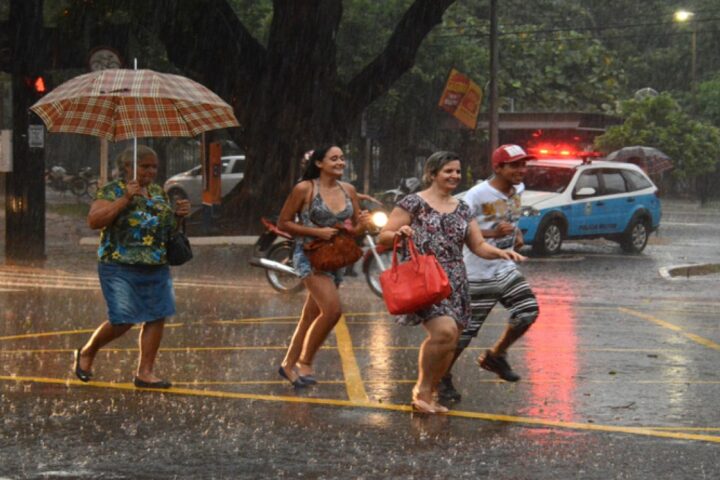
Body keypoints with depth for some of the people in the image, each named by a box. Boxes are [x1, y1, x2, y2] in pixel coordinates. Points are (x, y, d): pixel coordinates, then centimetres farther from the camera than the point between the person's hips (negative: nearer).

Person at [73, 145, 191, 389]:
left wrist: (178, 214, 3)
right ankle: (86, 353, 19)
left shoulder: (158, 192, 14)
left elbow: (166, 226, 25)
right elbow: (94, 221, -17)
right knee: (122, 321, -7)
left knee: (157, 317, -1)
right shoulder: (112, 191, -5)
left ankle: (145, 372, 9)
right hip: (121, 268, -6)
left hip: (157, 268, 6)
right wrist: (124, 199, -22)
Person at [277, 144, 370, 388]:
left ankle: (288, 364, 26)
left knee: (311, 317, 12)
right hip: (310, 256, -6)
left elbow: (355, 228, 14)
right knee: (332, 309, -22)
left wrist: (362, 224, -11)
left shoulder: (348, 190, 7)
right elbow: (283, 223, -6)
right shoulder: (305, 189, -9)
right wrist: (317, 232, -16)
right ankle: (305, 362, -7)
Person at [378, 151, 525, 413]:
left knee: (449, 342, 3)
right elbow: (383, 237, -1)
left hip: (455, 284, 6)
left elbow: (479, 245, 15)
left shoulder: (462, 208, 15)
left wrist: (501, 253, -4)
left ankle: (428, 394, 20)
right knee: (445, 330, -24)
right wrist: (398, 234, -23)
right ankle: (422, 388, -6)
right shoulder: (414, 203, -1)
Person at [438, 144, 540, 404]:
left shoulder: (517, 190, 5)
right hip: (478, 273, -7)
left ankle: (495, 356, 18)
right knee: (466, 329, -3)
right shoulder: (478, 194, -19)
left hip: (505, 268, 7)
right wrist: (492, 233, -31)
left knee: (528, 311, -2)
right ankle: (443, 377, 14)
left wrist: (516, 233, 7)